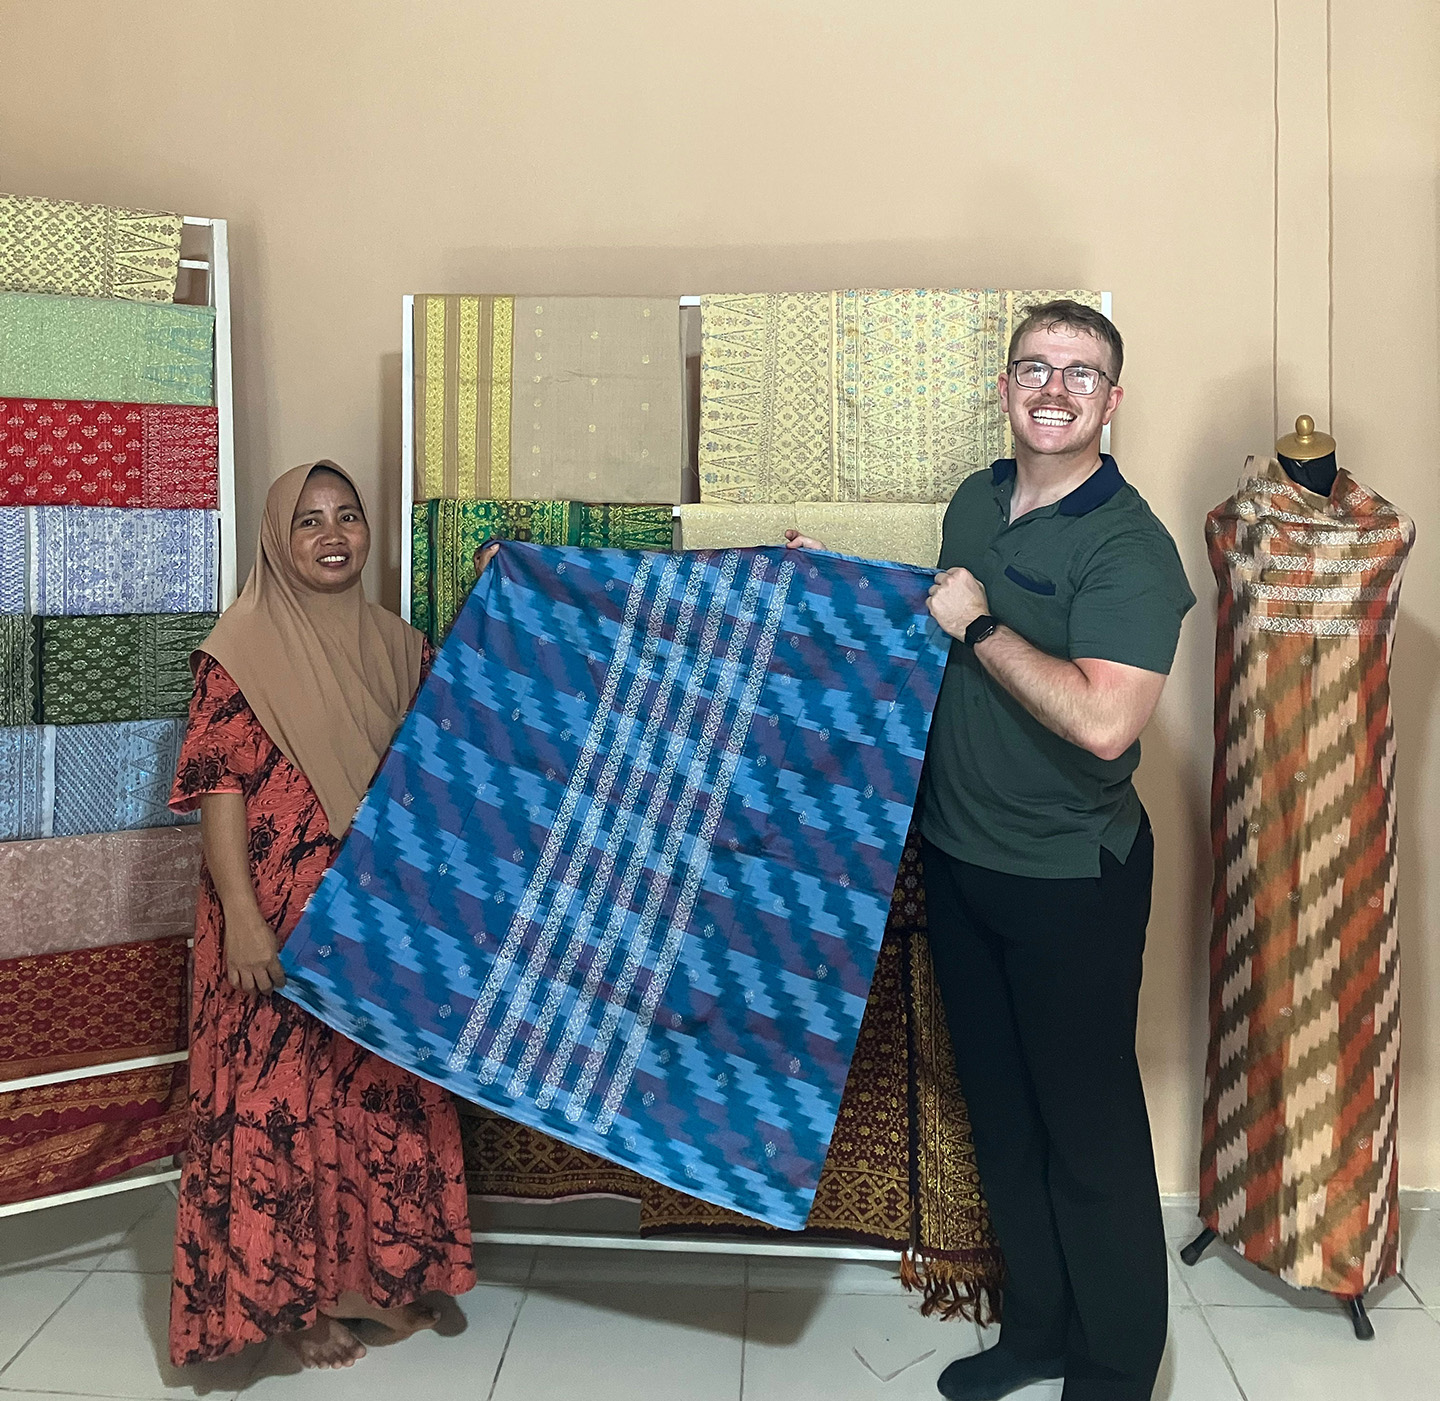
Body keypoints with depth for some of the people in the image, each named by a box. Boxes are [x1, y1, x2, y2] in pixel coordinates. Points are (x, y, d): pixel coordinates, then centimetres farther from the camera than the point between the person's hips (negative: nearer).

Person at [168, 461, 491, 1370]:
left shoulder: (399, 646, 10)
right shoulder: (243, 648, -7)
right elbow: (217, 785, -11)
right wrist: (241, 914, -20)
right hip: (281, 920, -5)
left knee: (387, 1086, 12)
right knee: (280, 1091, 3)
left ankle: (378, 1273, 30)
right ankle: (290, 1292, 21)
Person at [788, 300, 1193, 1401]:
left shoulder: (1129, 546, -18)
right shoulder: (976, 501, 6)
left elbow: (1102, 721, -32)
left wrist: (979, 625, -22)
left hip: (1072, 879, -7)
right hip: (958, 858, 7)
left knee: (1089, 1126, 6)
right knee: (998, 1108, 19)